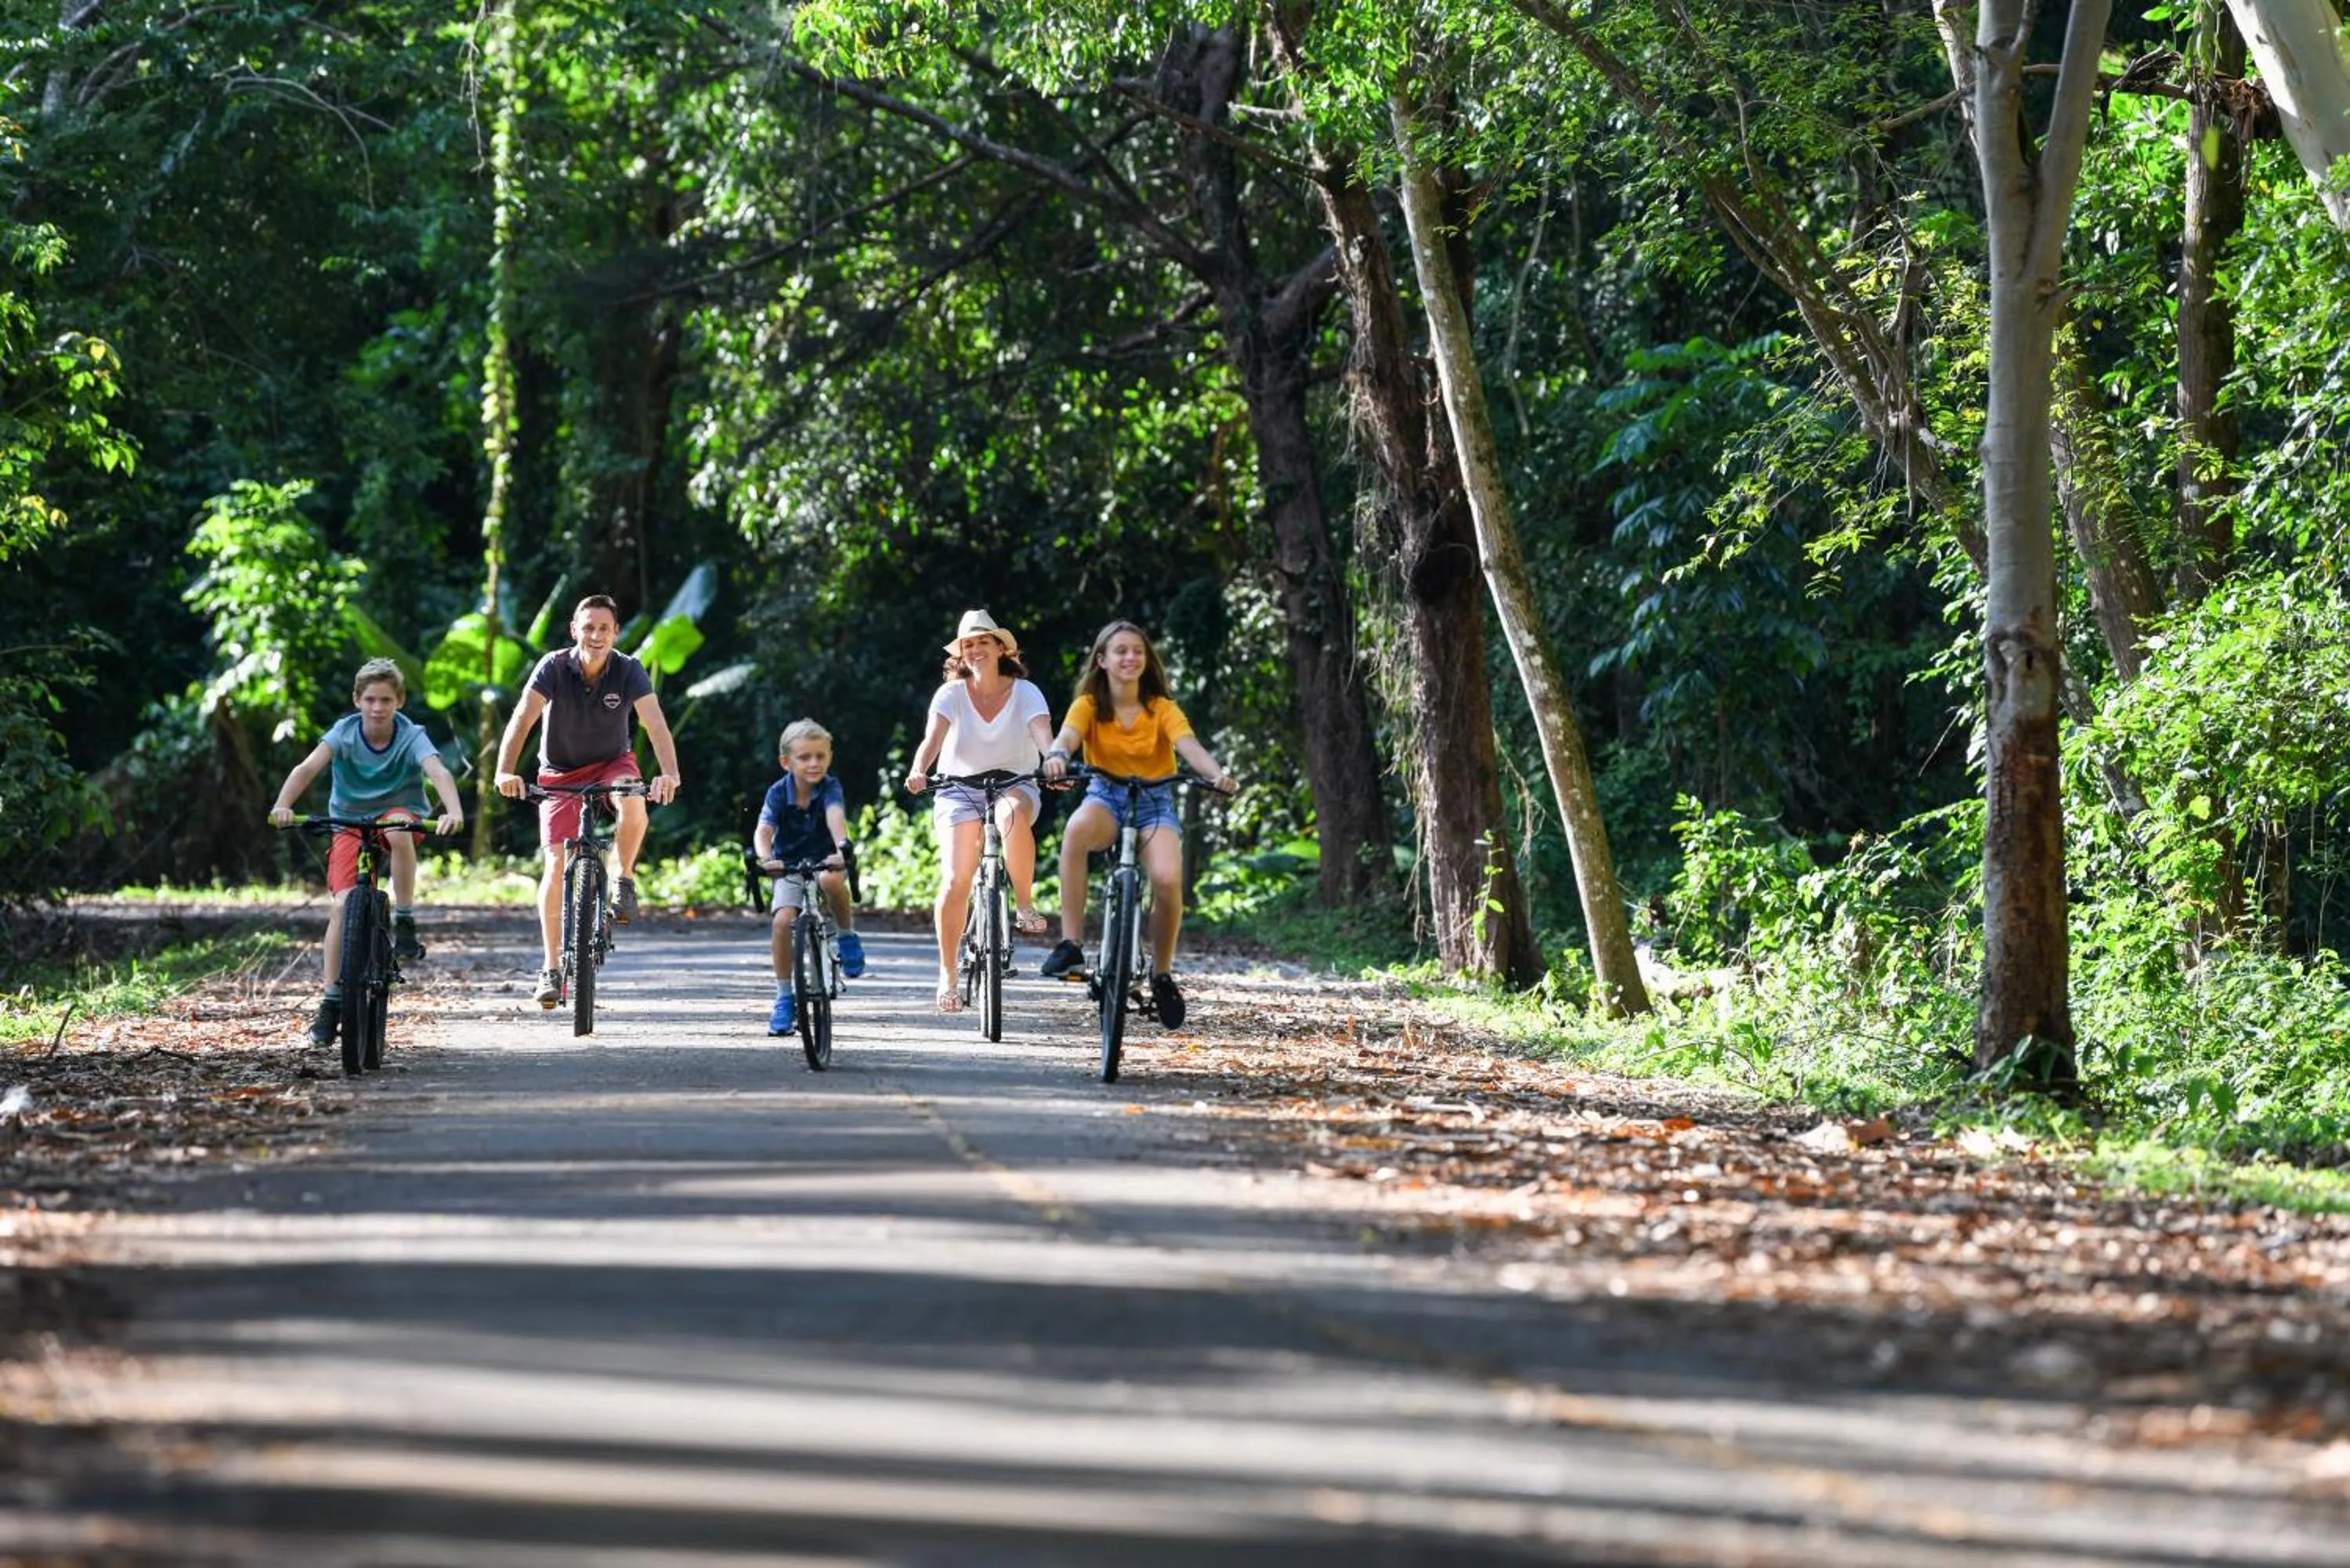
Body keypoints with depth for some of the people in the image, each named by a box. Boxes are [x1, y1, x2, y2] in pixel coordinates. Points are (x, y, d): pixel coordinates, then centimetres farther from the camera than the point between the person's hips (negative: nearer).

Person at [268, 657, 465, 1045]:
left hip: (399, 813, -1)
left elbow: (438, 772, -33)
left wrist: (454, 811, -53)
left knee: (398, 828, -38)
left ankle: (405, 923, -24)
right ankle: (331, 999, -7)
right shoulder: (344, 733, -14)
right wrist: (282, 805, -46)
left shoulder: (411, 736, -16)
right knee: (343, 904, -15)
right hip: (350, 823, 1)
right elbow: (307, 768, -28)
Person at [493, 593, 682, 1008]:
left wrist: (669, 774, -47)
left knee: (633, 801, -36)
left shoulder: (628, 671, -18)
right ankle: (551, 968, -5)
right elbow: (522, 719, -30)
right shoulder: (554, 667, -20)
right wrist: (505, 771, -46)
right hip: (561, 772, 0)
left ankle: (624, 880, -9)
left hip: (612, 764, 0)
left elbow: (655, 724, -28)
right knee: (556, 865, -12)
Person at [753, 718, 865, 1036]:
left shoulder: (830, 788, -15)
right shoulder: (778, 793, -12)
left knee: (830, 880, -38)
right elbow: (763, 831, -24)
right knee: (782, 921, -21)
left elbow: (835, 816, -35)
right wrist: (766, 859, -47)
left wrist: (841, 848, -56)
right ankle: (784, 997, -8)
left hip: (824, 862, -2)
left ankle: (847, 935, -12)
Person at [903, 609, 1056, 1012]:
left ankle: (1025, 906, -24)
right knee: (955, 881, -16)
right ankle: (947, 975, -2)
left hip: (1014, 784, -1)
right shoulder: (951, 694, -6)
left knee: (1014, 813, -40)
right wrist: (919, 770, -42)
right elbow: (933, 737, -21)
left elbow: (1044, 735, -22)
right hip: (960, 790, 1)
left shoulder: (1025, 693, -6)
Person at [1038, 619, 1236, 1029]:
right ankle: (1070, 945, -34)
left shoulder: (1162, 708, -3)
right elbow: (1067, 736, -23)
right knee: (1076, 830, -39)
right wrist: (1056, 757, -49)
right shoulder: (1089, 705, -4)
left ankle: (1162, 973, -1)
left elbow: (1189, 746, -19)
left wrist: (1217, 773, -41)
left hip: (1155, 801, 0)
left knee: (1168, 880, -28)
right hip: (1106, 796, 0)